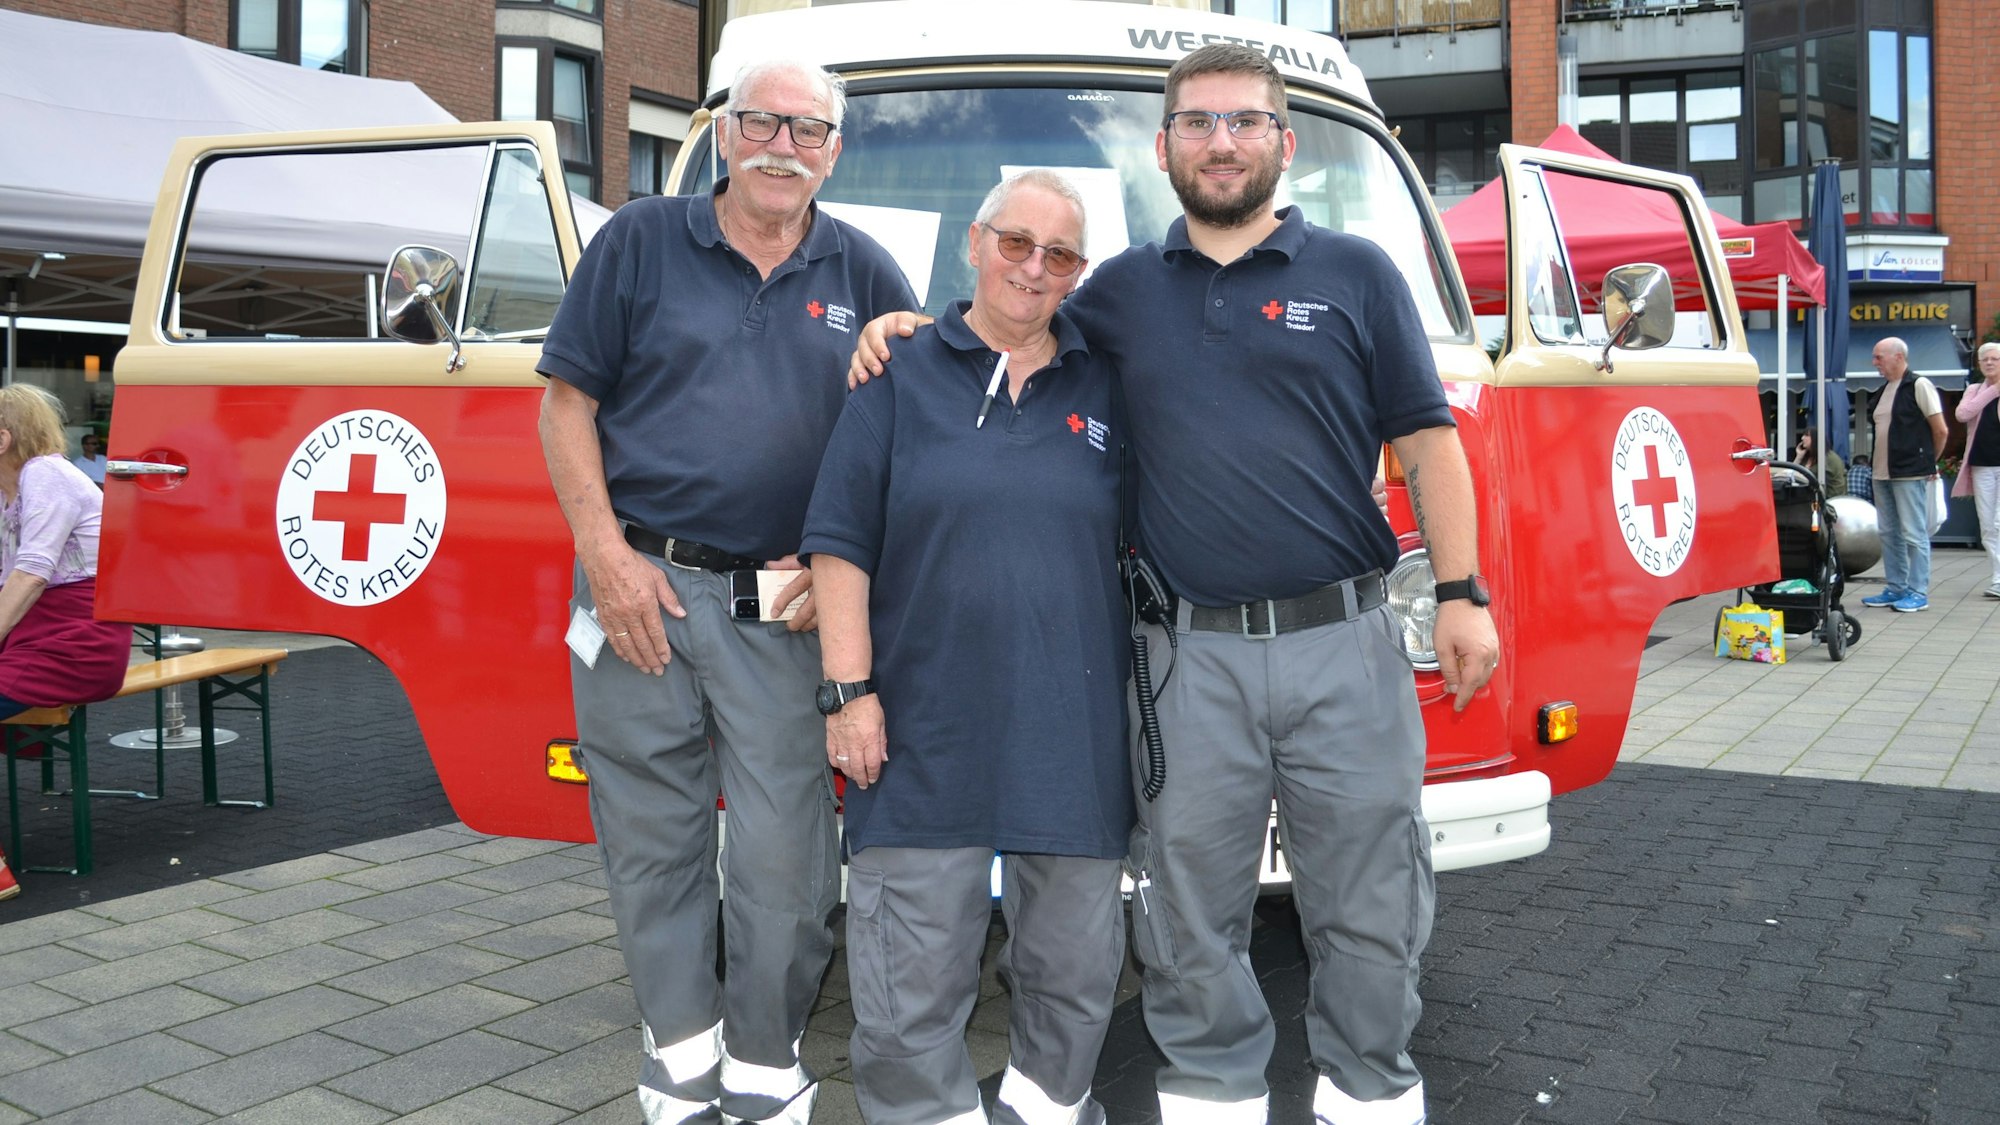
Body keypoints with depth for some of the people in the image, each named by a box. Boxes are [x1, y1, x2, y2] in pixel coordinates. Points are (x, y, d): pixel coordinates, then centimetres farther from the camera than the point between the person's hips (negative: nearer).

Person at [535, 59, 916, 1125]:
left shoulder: (864, 275, 9)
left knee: (784, 854, 1)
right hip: (639, 591, 0)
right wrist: (607, 554, -7)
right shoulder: (641, 241, 5)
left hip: (784, 608, 1)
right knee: (651, 837, 8)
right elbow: (567, 403, 4)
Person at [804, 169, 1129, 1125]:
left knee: (1074, 963, 13)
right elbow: (840, 543, 0)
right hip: (925, 727, -2)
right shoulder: (901, 377, 3)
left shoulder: (1107, 387, 9)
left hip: (1075, 727, 3)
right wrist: (849, 691, -7)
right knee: (910, 982, 1)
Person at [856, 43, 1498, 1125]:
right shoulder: (1122, 289, 12)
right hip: (1190, 659, 1)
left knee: (1368, 908, 8)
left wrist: (1461, 595, -1)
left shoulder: (1356, 273, 7)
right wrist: (908, 329, 10)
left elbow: (1426, 441, 5)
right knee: (1190, 918, 9)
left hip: (1344, 643, -1)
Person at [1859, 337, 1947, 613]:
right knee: (1889, 533, 12)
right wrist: (1879, 464, 15)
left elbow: (1940, 430, -7)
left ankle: (1918, 593, 1)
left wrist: (1927, 461, 3)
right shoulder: (1884, 390, 14)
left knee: (1914, 534, -4)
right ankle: (1895, 589, 20)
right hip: (1882, 474, 8)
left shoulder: (1919, 386, -9)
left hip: (1910, 475, -8)